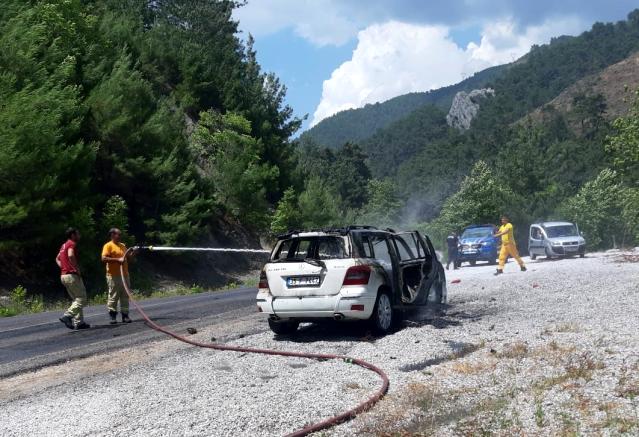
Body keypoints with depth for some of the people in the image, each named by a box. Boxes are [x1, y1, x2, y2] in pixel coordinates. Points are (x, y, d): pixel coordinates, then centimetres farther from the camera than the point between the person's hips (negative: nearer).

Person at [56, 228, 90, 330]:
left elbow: (57, 259, 28)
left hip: (63, 275, 10)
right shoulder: (72, 244, -10)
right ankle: (67, 315, -20)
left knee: (76, 299, 13)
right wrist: (77, 269, -21)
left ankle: (79, 322, 10)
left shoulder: (64, 245, 19)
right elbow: (71, 256, -28)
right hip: (72, 275, -10)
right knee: (81, 299, -7)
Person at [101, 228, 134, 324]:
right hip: (113, 276, -7)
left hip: (124, 274, 7)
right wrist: (117, 259, -20)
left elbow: (127, 257, 24)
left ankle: (125, 315, 10)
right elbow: (104, 258, -16)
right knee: (113, 296, -3)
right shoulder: (108, 246, -5)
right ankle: (112, 316, 4)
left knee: (125, 296, 6)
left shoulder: (123, 245, 17)